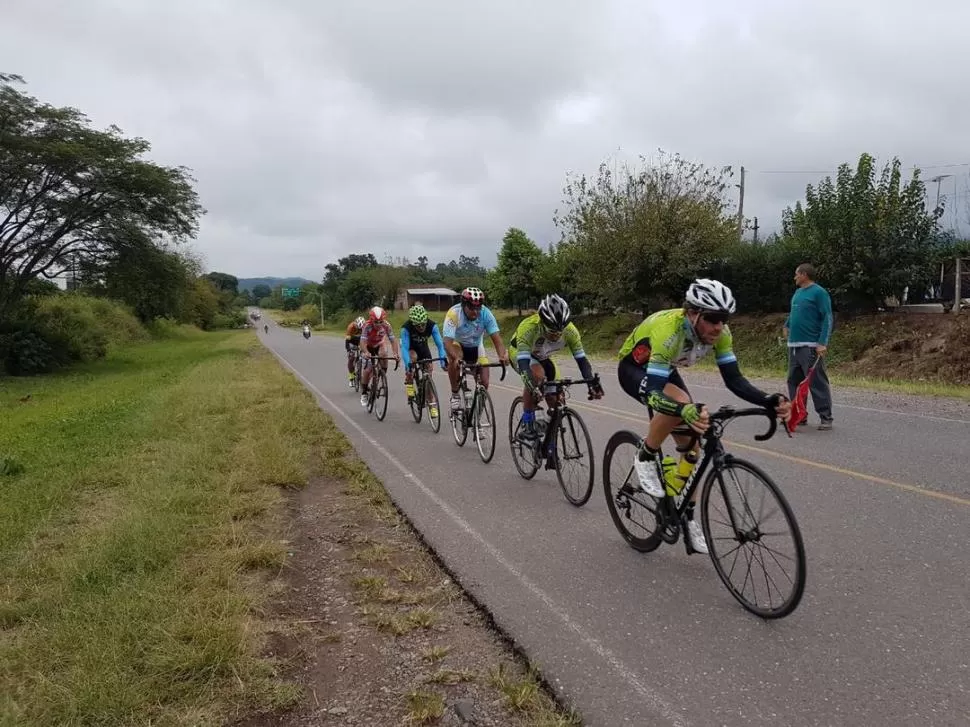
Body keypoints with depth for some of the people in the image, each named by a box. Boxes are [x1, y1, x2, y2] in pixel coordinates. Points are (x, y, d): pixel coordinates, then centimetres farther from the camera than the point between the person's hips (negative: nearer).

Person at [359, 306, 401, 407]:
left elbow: (393, 340, -29)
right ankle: (363, 393, 4)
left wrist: (396, 354, -45)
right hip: (369, 347, -2)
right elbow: (363, 342, -39)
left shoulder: (386, 325, -28)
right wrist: (366, 353, -58)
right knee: (367, 370, -14)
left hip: (379, 345, 2)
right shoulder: (367, 326, -32)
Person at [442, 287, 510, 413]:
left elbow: (496, 338, -29)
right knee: (454, 360, -37)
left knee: (484, 383, -10)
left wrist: (503, 355, -48)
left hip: (476, 346, 2)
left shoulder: (486, 314, -26)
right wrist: (456, 358, -59)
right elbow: (447, 341, -40)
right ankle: (455, 395, -15)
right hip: (457, 343, -2)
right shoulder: (454, 313, -33)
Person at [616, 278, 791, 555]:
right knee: (679, 403, -37)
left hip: (666, 371, 6)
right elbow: (653, 390, -47)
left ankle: (687, 517, 12)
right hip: (634, 369, -6)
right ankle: (645, 457, -12)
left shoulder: (719, 332, -22)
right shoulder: (668, 328, -41)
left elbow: (734, 380, -21)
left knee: (690, 446, -1)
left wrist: (770, 402, -39)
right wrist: (687, 410, -66)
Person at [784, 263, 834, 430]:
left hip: (810, 346, -8)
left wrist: (823, 343, -20)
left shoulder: (819, 293, -8)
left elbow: (827, 319, -13)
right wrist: (787, 325, 26)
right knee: (794, 381, 11)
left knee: (817, 383, -7)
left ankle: (826, 418, -2)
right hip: (794, 345, 8)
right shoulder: (798, 292, 15)